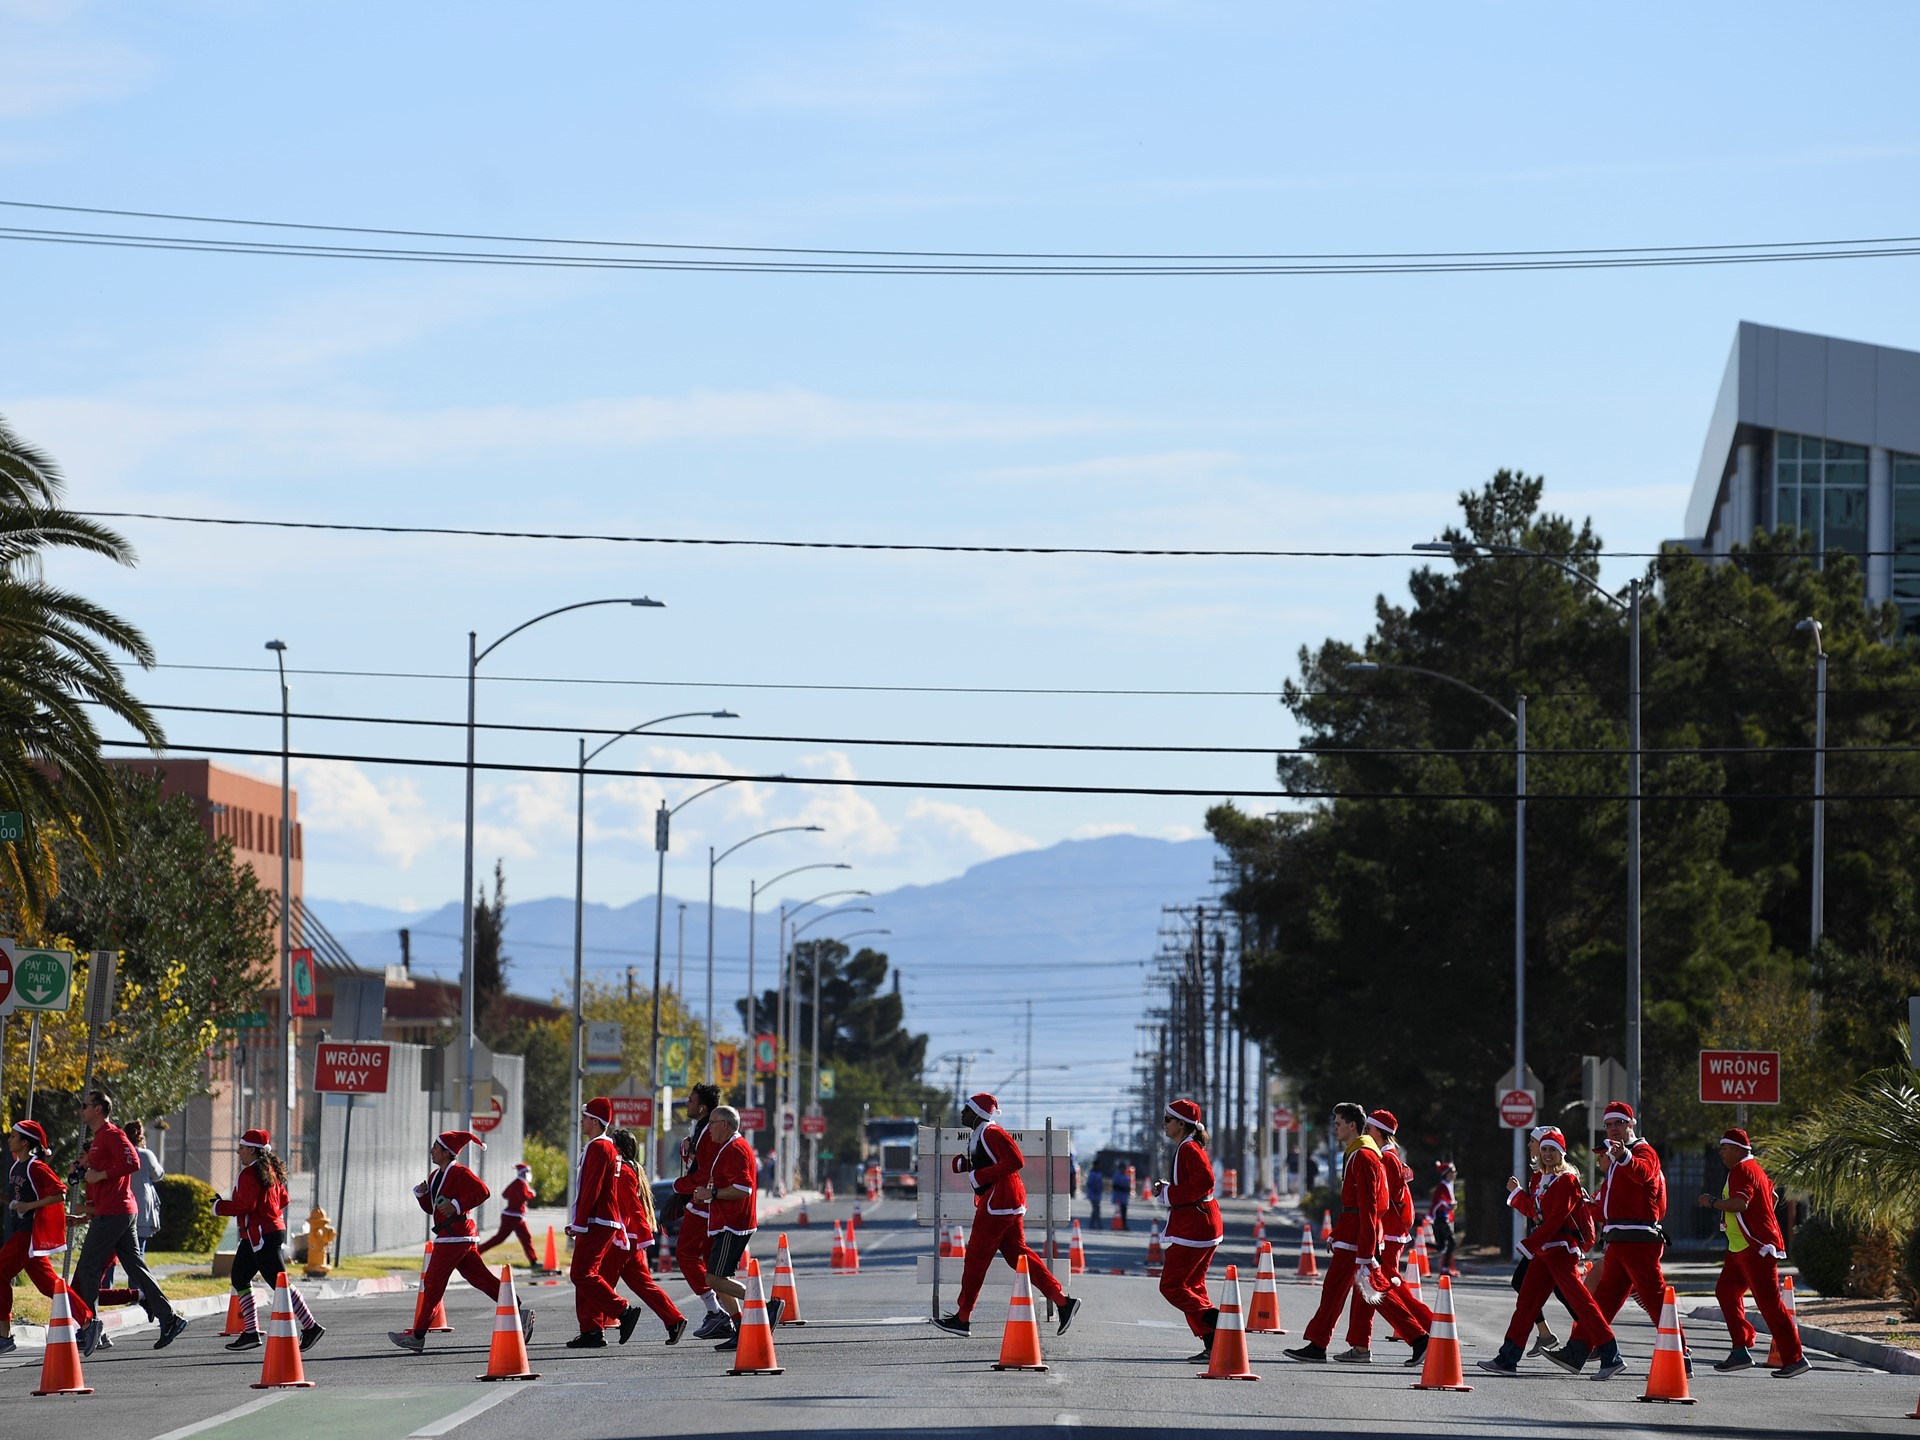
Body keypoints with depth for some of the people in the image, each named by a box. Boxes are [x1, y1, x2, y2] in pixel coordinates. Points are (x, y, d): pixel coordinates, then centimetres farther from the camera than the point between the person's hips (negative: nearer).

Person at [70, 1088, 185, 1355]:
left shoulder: (112, 1135, -10)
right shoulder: (99, 1138, 22)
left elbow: (132, 1163, -23)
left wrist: (100, 1175, -19)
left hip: (112, 1213, -10)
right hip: (123, 1213, 10)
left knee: (87, 1267, -6)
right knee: (134, 1266, 7)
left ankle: (89, 1327, -7)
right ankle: (168, 1319, 4)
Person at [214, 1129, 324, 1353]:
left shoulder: (250, 1174, -15)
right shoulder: (270, 1170, 14)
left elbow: (244, 1205, -21)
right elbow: (283, 1200, 19)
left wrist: (219, 1207, -7)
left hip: (261, 1234, -11)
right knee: (239, 1278, 13)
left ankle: (311, 1327, -11)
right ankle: (250, 1332, 12)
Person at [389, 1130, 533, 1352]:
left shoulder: (460, 1173, -11)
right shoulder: (435, 1176, 19)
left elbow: (482, 1192, -20)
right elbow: (430, 1208, 23)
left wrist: (457, 1205, -24)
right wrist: (421, 1194, 4)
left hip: (455, 1236, -10)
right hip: (448, 1236, 10)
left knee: (433, 1282, -8)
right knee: (480, 1278, 9)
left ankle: (418, 1336, -7)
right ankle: (519, 1313, 9)